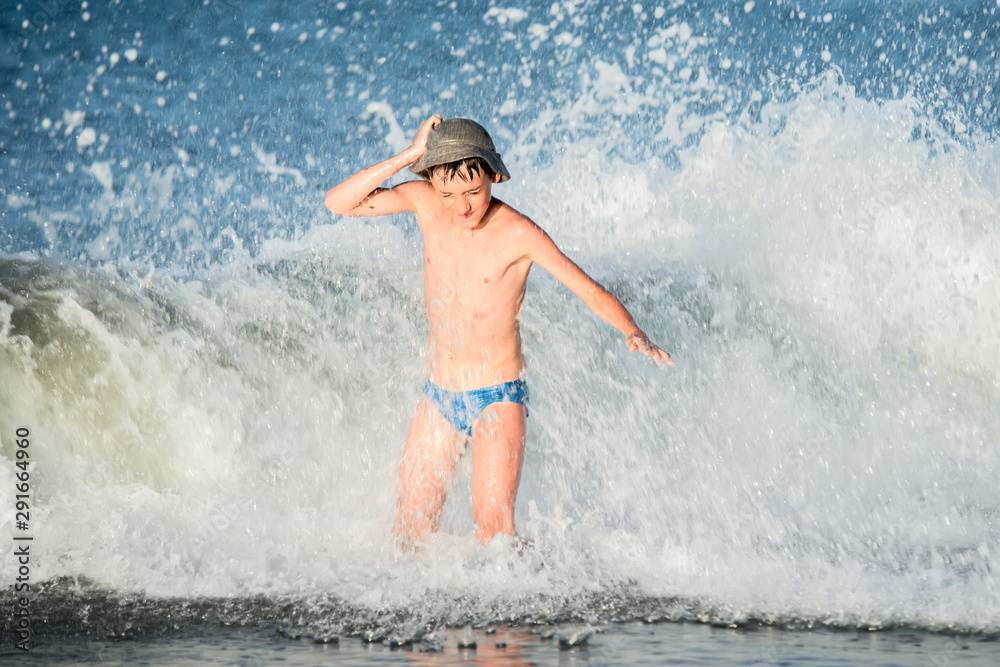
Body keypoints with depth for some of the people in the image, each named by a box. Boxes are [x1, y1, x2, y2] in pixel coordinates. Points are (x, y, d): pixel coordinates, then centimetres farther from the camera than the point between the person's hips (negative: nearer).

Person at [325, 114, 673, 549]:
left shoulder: (518, 234, -17)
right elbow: (339, 202, -12)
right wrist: (409, 155, -21)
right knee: (409, 532, 8)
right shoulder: (426, 203, -5)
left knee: (493, 529, -16)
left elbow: (593, 292, -17)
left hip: (498, 399, -5)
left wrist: (632, 332, -37)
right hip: (438, 398, 5)